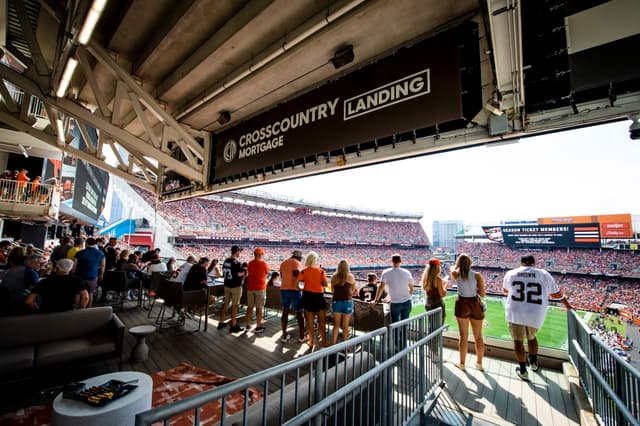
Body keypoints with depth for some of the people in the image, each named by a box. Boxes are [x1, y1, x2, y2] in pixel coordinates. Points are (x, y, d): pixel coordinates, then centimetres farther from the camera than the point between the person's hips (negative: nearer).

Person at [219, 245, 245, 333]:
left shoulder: (226, 261, 6)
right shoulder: (237, 262, -18)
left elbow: (224, 272, 12)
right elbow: (240, 274, -21)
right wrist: (243, 272, -1)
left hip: (227, 285, 8)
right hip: (236, 286, -7)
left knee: (225, 303, 16)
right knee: (234, 305, 0)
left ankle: (221, 323, 25)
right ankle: (233, 326, 7)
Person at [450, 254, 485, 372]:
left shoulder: (456, 274, -7)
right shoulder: (477, 275, -9)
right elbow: (483, 294, -7)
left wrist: (458, 262, 22)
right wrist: (474, 288, 9)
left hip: (462, 305, -1)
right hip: (476, 305, 1)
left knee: (463, 336, 9)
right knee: (478, 336, 16)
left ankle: (462, 363, 20)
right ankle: (479, 363, 31)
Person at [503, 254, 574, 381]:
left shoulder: (511, 273, 4)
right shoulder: (544, 274, 4)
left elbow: (505, 291, 21)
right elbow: (557, 294, 15)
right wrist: (568, 306, 34)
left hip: (515, 313, -2)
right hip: (535, 315, 2)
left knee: (518, 341, 10)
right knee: (531, 337, 27)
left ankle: (523, 371, 13)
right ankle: (534, 363, 41)